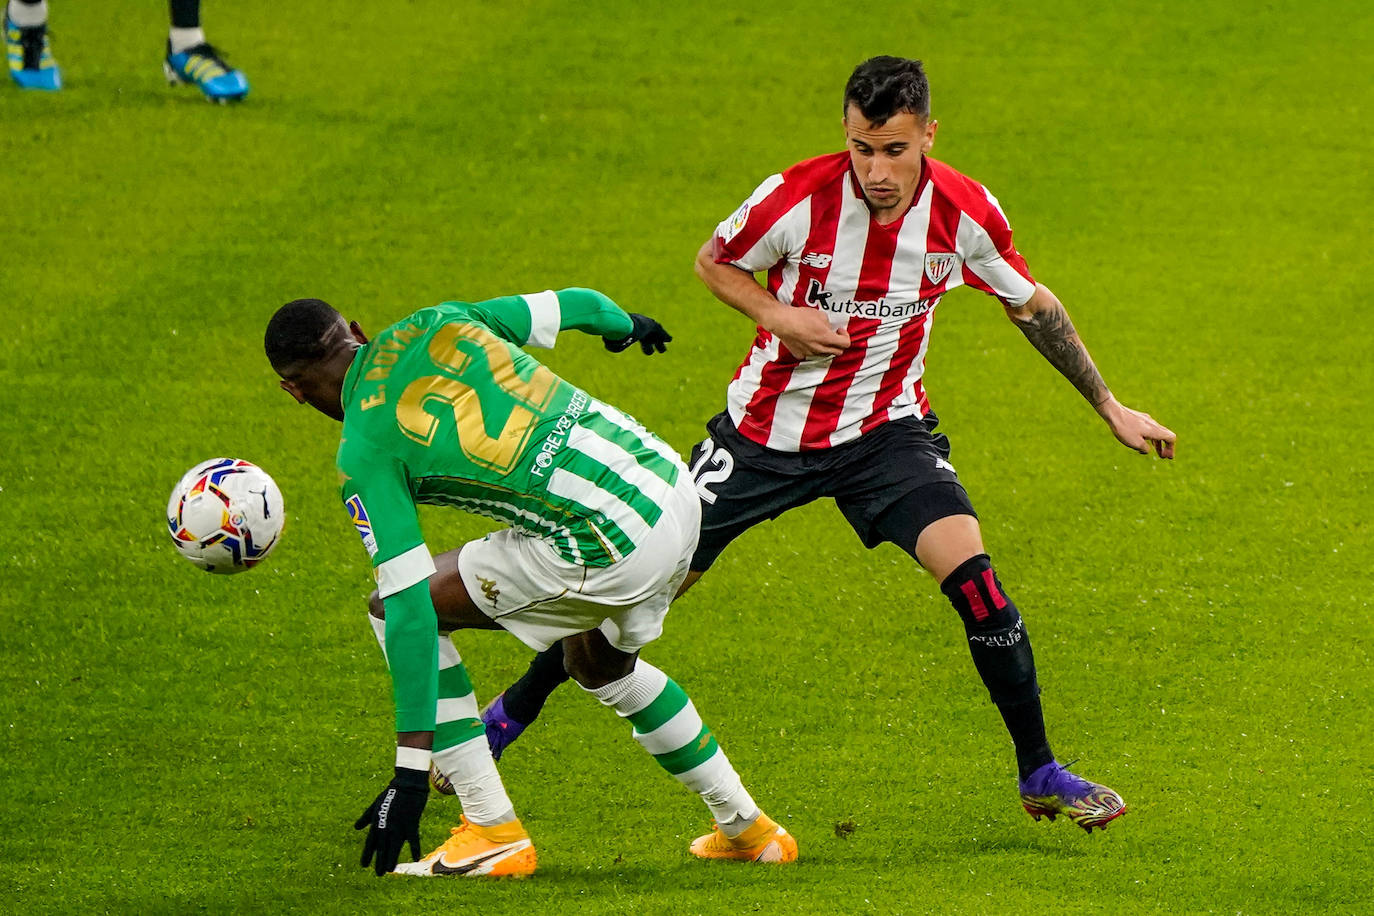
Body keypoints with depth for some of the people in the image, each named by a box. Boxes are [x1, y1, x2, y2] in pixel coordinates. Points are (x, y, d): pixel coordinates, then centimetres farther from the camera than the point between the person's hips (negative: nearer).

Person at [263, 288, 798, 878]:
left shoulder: (364, 456, -5)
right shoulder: (437, 326, 11)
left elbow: (410, 608, -10)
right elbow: (577, 307, 20)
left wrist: (410, 771, -8)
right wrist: (625, 325, 47)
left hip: (608, 551, -8)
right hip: (674, 485, 8)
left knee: (388, 609, 7)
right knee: (599, 663, 36)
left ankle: (493, 831, 7)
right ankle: (745, 827, 40)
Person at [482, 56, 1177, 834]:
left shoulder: (966, 212, -16)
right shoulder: (797, 198, -23)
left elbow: (1031, 304, 3)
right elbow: (714, 262, -2)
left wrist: (1111, 408, 7)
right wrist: (775, 314, -22)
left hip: (885, 428, 1)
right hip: (769, 427, -1)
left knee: (970, 571, -21)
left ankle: (1039, 774, -6)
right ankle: (510, 716, 25)